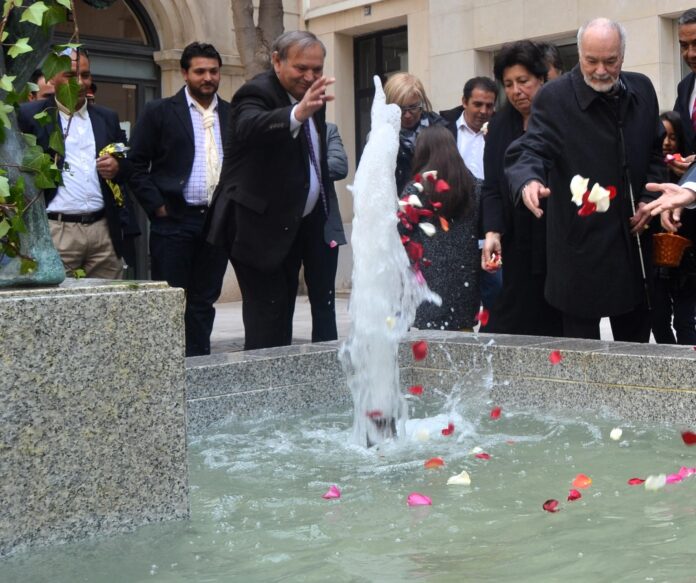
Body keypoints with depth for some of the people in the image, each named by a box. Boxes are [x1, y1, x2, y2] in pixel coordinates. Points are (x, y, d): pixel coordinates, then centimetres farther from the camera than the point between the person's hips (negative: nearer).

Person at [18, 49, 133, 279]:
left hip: (104, 229, 4)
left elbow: (129, 165, 21)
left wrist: (118, 167, -1)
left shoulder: (107, 118, 18)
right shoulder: (30, 115, 4)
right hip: (56, 231, -4)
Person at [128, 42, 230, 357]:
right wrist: (157, 207, -8)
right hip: (174, 221, -3)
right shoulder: (159, 112, 1)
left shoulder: (232, 115, 11)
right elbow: (137, 165, -1)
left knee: (204, 301, 8)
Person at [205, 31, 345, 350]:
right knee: (269, 323, -9)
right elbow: (250, 126, -42)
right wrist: (297, 114, -60)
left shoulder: (310, 95, 9)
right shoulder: (256, 93, -17)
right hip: (262, 226, -8)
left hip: (300, 224, 8)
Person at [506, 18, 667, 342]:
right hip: (581, 246, -5)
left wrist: (649, 198, 3)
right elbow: (531, 149, -20)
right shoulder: (554, 98, -10)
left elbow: (656, 150, 17)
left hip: (633, 239, 5)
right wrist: (528, 181, -42)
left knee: (636, 336, 16)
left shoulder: (641, 89, 7)